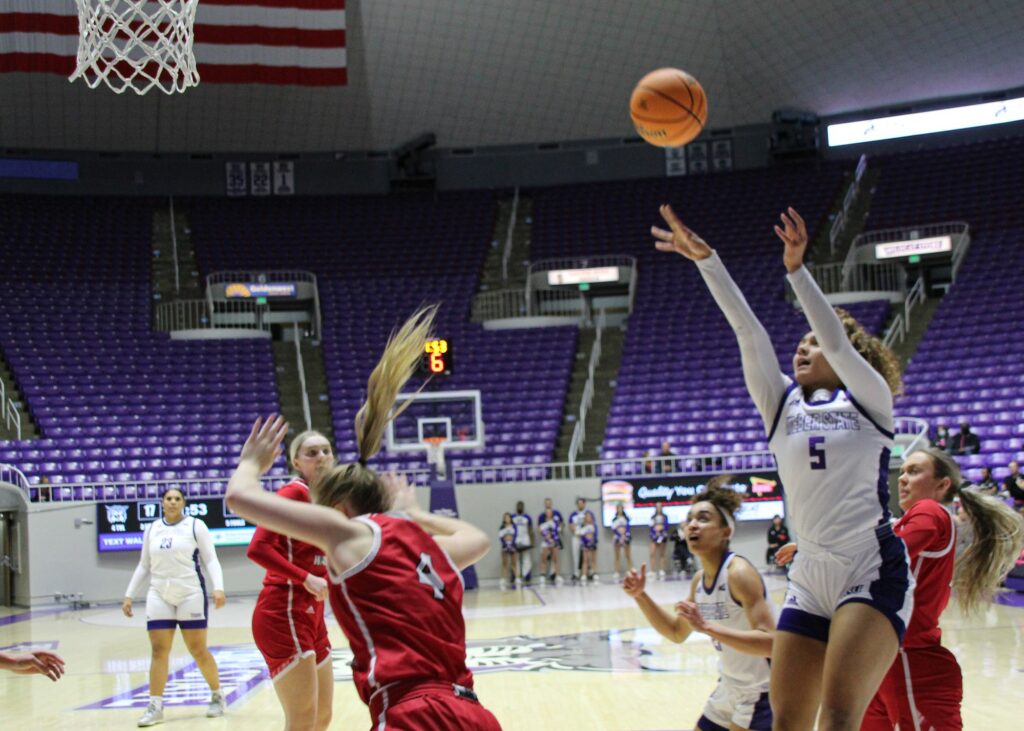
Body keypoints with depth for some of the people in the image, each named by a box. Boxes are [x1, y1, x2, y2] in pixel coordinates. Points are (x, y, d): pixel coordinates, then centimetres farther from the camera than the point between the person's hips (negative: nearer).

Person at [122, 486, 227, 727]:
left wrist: (218, 588, -18)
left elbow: (211, 559, -4)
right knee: (158, 651, -3)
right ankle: (155, 707, 1)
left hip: (191, 595, -3)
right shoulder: (151, 529, 10)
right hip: (159, 596, 3)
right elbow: (144, 565, 18)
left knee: (198, 650, 1)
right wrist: (129, 595, 14)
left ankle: (217, 696, 19)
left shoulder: (195, 526, -2)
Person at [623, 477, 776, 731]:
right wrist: (640, 596, 2)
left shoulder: (739, 572, -23)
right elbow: (677, 633, 16)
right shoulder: (700, 579, 2)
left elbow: (770, 643, -32)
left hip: (762, 695, -9)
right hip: (730, 691, 9)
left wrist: (707, 627, -40)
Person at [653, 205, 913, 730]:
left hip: (874, 574, -5)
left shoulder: (869, 402, 4)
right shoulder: (782, 405, 13)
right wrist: (705, 259, -6)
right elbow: (748, 331, 4)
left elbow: (837, 341, -13)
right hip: (810, 581, 5)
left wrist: (796, 270, -22)